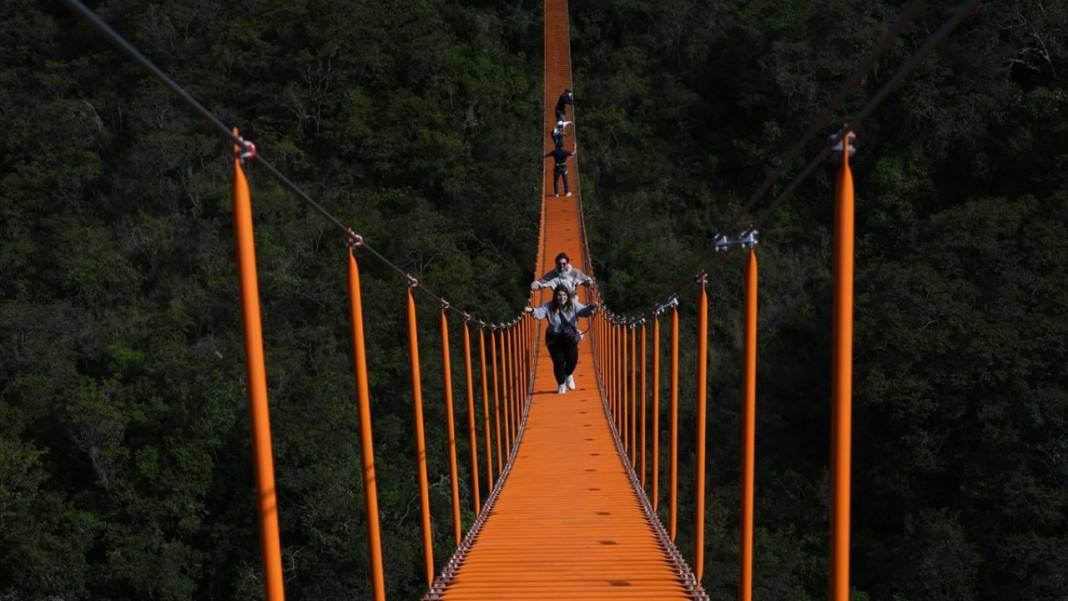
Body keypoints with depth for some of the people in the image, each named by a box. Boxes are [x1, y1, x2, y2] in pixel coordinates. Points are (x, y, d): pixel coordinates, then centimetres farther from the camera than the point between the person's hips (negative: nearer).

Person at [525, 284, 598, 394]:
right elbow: (540, 312, -26)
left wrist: (590, 309, -38)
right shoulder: (549, 307, -12)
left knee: (573, 359, -1)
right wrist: (532, 310, -49)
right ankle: (561, 384, 25)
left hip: (570, 338, 2)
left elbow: (583, 310, -15)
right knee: (558, 362, -1)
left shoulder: (573, 304, -6)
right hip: (554, 339, -1)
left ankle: (568, 375, 36)